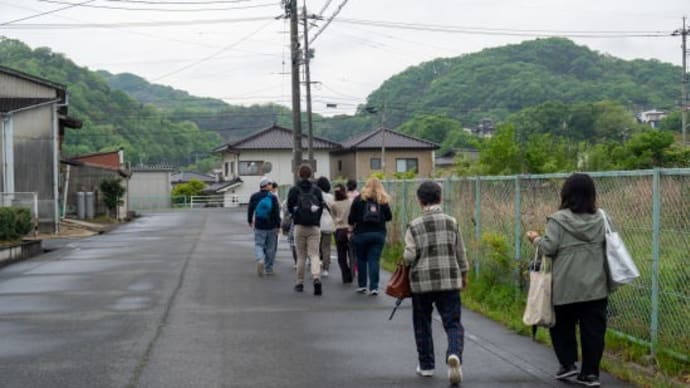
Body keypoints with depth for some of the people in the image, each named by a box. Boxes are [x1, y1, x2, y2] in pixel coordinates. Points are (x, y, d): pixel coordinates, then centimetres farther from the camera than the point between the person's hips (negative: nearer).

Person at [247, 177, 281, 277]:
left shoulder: (254, 197, 1)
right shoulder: (273, 197, -6)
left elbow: (250, 210, 9)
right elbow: (277, 213, -9)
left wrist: (250, 221, 25)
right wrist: (278, 226, -5)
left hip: (259, 226, 1)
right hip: (271, 227, -1)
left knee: (258, 244, 5)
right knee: (270, 248, 8)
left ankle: (260, 260, -24)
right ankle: (268, 269, 13)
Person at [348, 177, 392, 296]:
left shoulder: (359, 199, -5)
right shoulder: (383, 200, 0)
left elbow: (351, 217, -6)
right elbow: (389, 217, 5)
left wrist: (352, 225, 14)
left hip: (361, 233, -1)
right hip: (378, 233, 1)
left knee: (361, 259, 13)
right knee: (374, 260, 2)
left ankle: (362, 285, 17)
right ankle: (374, 287, -4)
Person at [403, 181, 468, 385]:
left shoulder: (414, 226, -6)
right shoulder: (451, 222, 1)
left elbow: (409, 256, -12)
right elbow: (460, 253, 6)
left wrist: (406, 258, 11)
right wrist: (464, 275, 19)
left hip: (422, 282, -1)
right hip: (449, 280, 1)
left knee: (422, 325, 15)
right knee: (453, 323, 3)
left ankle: (426, 365, 23)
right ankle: (454, 354, -24)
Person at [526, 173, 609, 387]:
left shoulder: (558, 219, -10)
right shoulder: (600, 219, 3)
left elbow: (549, 248, -14)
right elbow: (607, 246, 9)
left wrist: (535, 239, 4)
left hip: (566, 286, -3)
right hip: (595, 285, 3)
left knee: (562, 325, 17)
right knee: (593, 329, 6)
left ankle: (568, 363, 14)